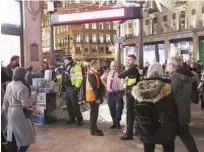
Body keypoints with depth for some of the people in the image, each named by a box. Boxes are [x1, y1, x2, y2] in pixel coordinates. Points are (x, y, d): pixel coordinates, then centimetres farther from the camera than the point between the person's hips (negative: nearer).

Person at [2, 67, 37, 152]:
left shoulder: (9, 85, 6)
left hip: (10, 112, 9)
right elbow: (25, 103, -22)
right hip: (19, 113, -9)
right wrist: (34, 95, -10)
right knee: (26, 137, 5)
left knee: (12, 136, 19)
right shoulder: (22, 87, -20)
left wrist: (5, 111, 22)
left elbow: (5, 100, 13)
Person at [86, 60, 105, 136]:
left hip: (95, 97, 10)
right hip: (93, 97, -10)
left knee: (94, 113, 15)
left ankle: (94, 128, 25)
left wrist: (98, 96, 15)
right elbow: (94, 87, -23)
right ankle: (93, 130, 5)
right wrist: (97, 97, -22)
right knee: (94, 113, -3)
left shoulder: (94, 73, 14)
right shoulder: (92, 74, -18)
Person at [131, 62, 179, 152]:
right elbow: (174, 110, -9)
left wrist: (141, 127, 12)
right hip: (165, 129, -2)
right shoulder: (166, 89, -16)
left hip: (145, 131, 2)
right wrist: (175, 126, 4)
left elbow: (137, 110, 0)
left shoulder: (139, 89, -7)